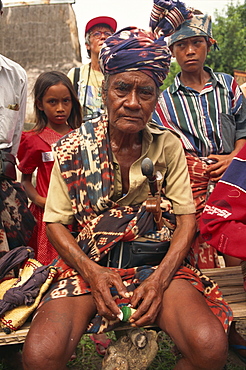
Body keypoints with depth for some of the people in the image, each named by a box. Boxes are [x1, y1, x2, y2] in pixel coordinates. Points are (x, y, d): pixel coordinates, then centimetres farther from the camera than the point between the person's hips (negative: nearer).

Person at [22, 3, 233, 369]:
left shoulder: (169, 146, 2)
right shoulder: (73, 148, -2)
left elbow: (187, 218, 2)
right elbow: (55, 222, 2)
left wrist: (160, 279, -13)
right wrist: (91, 272, -14)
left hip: (157, 264, 1)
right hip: (86, 264, 0)